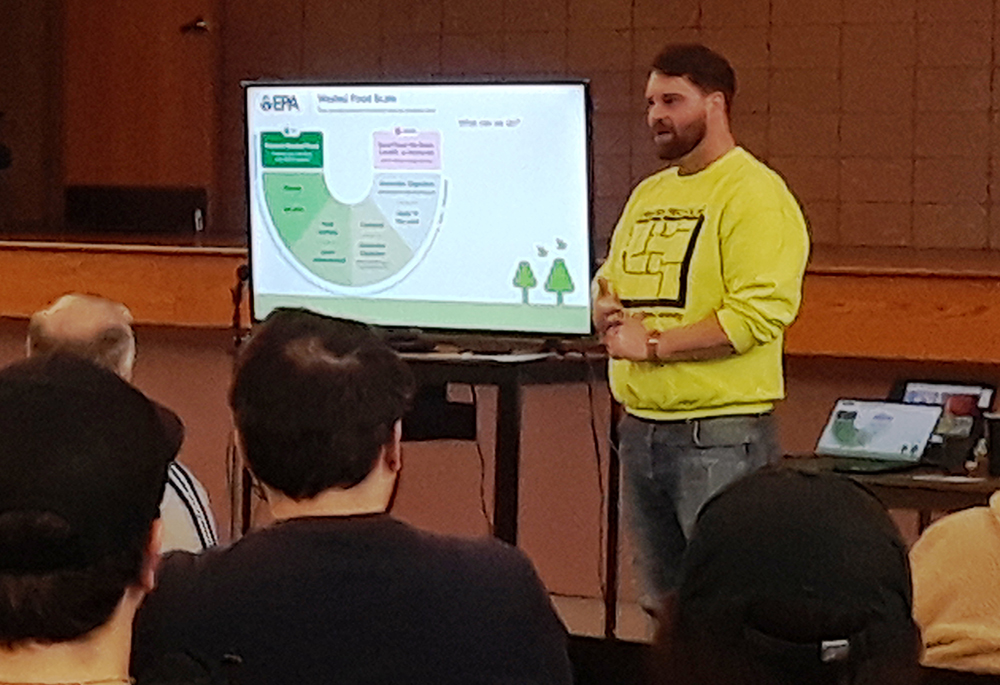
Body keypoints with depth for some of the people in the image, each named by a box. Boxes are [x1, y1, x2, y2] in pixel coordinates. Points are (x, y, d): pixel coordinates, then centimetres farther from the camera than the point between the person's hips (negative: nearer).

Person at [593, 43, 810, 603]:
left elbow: (759, 313, -20)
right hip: (640, 426, 8)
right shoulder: (648, 195, 17)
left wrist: (653, 345, -17)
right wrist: (607, 312, 2)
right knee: (663, 609, 15)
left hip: (719, 436, -8)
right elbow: (610, 281, 27)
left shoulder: (755, 194, -10)